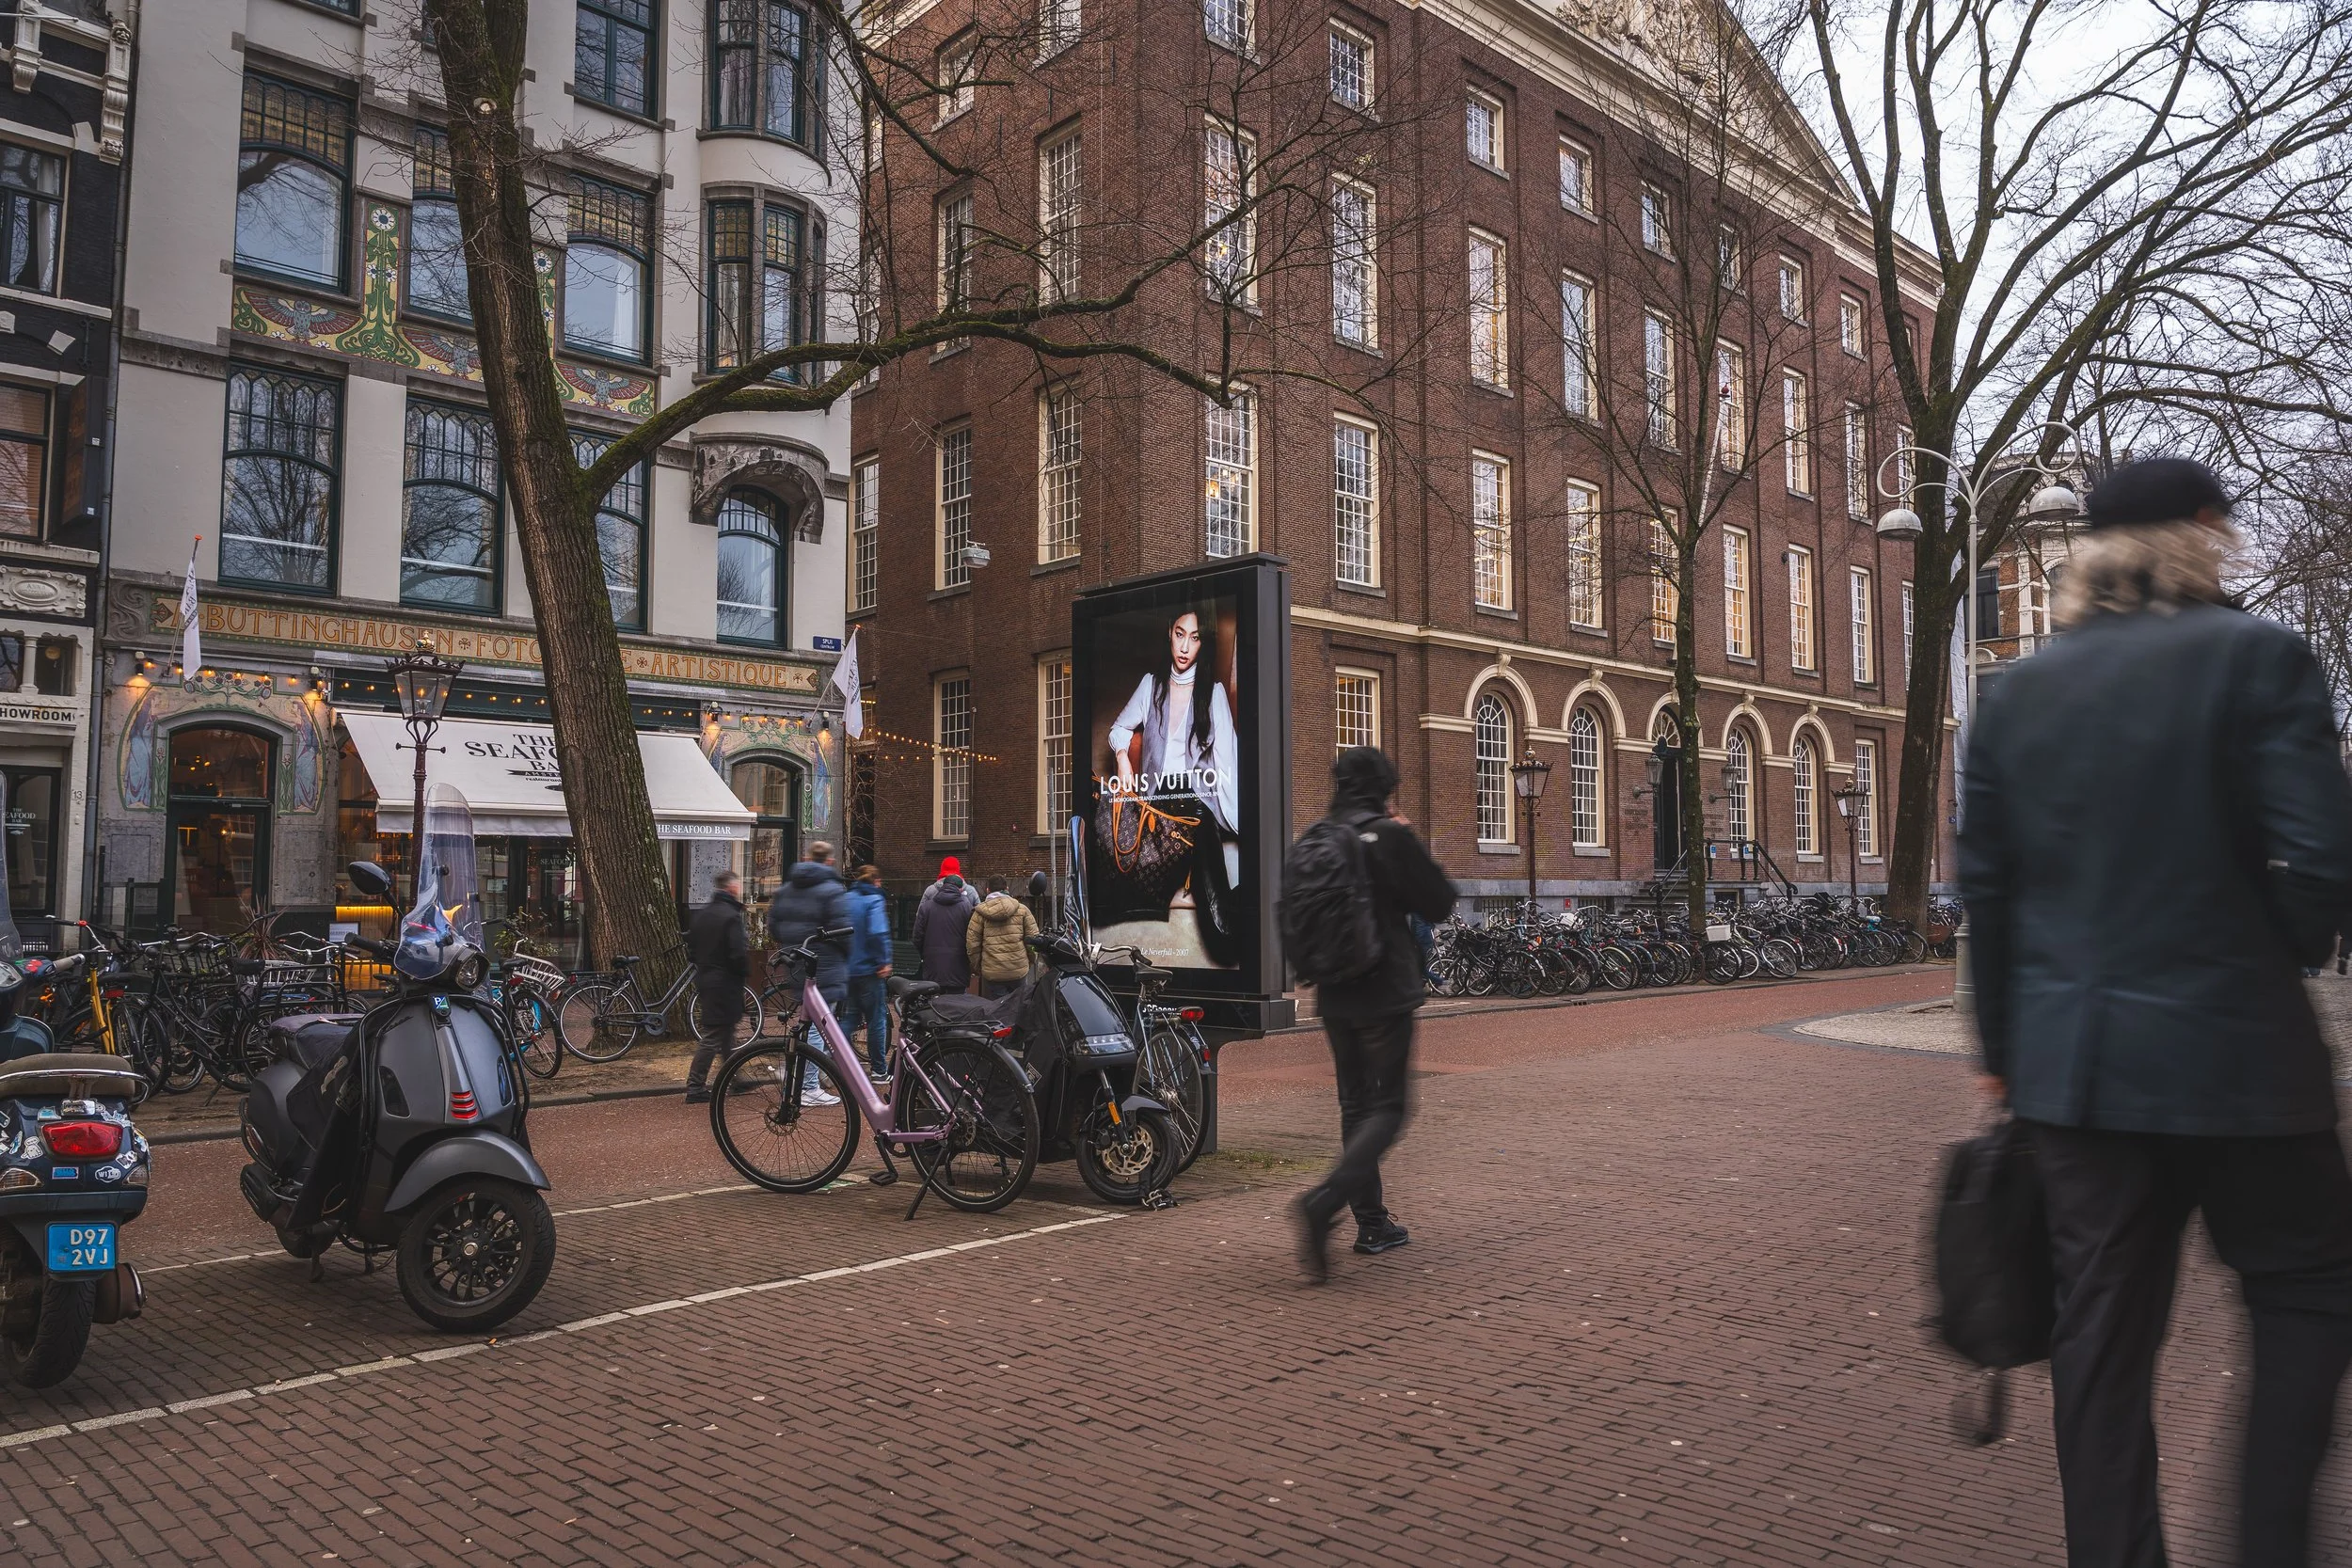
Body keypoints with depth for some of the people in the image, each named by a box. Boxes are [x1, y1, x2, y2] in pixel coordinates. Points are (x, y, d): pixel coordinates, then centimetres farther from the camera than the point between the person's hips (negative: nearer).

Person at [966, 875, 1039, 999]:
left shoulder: (979, 913, 0)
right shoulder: (1022, 909, 3)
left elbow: (972, 944, 0)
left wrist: (977, 969, 12)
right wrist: (1028, 961, 16)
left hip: (992, 974, -1)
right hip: (1019, 971, 1)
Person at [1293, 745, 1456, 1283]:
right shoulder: (1392, 836, -13)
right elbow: (1439, 903, -6)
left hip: (1334, 998, 6)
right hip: (1385, 995, -6)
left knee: (1355, 1105, 16)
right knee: (1386, 1109, -2)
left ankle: (1372, 1221, 21)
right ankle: (1323, 1202, -21)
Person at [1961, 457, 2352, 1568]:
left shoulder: (2019, 690, 5)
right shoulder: (2255, 657, -7)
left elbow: (1984, 884, 7)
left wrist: (2002, 1049, 16)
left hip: (2072, 1059, 4)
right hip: (2228, 1048, -4)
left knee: (2100, 1328, 11)